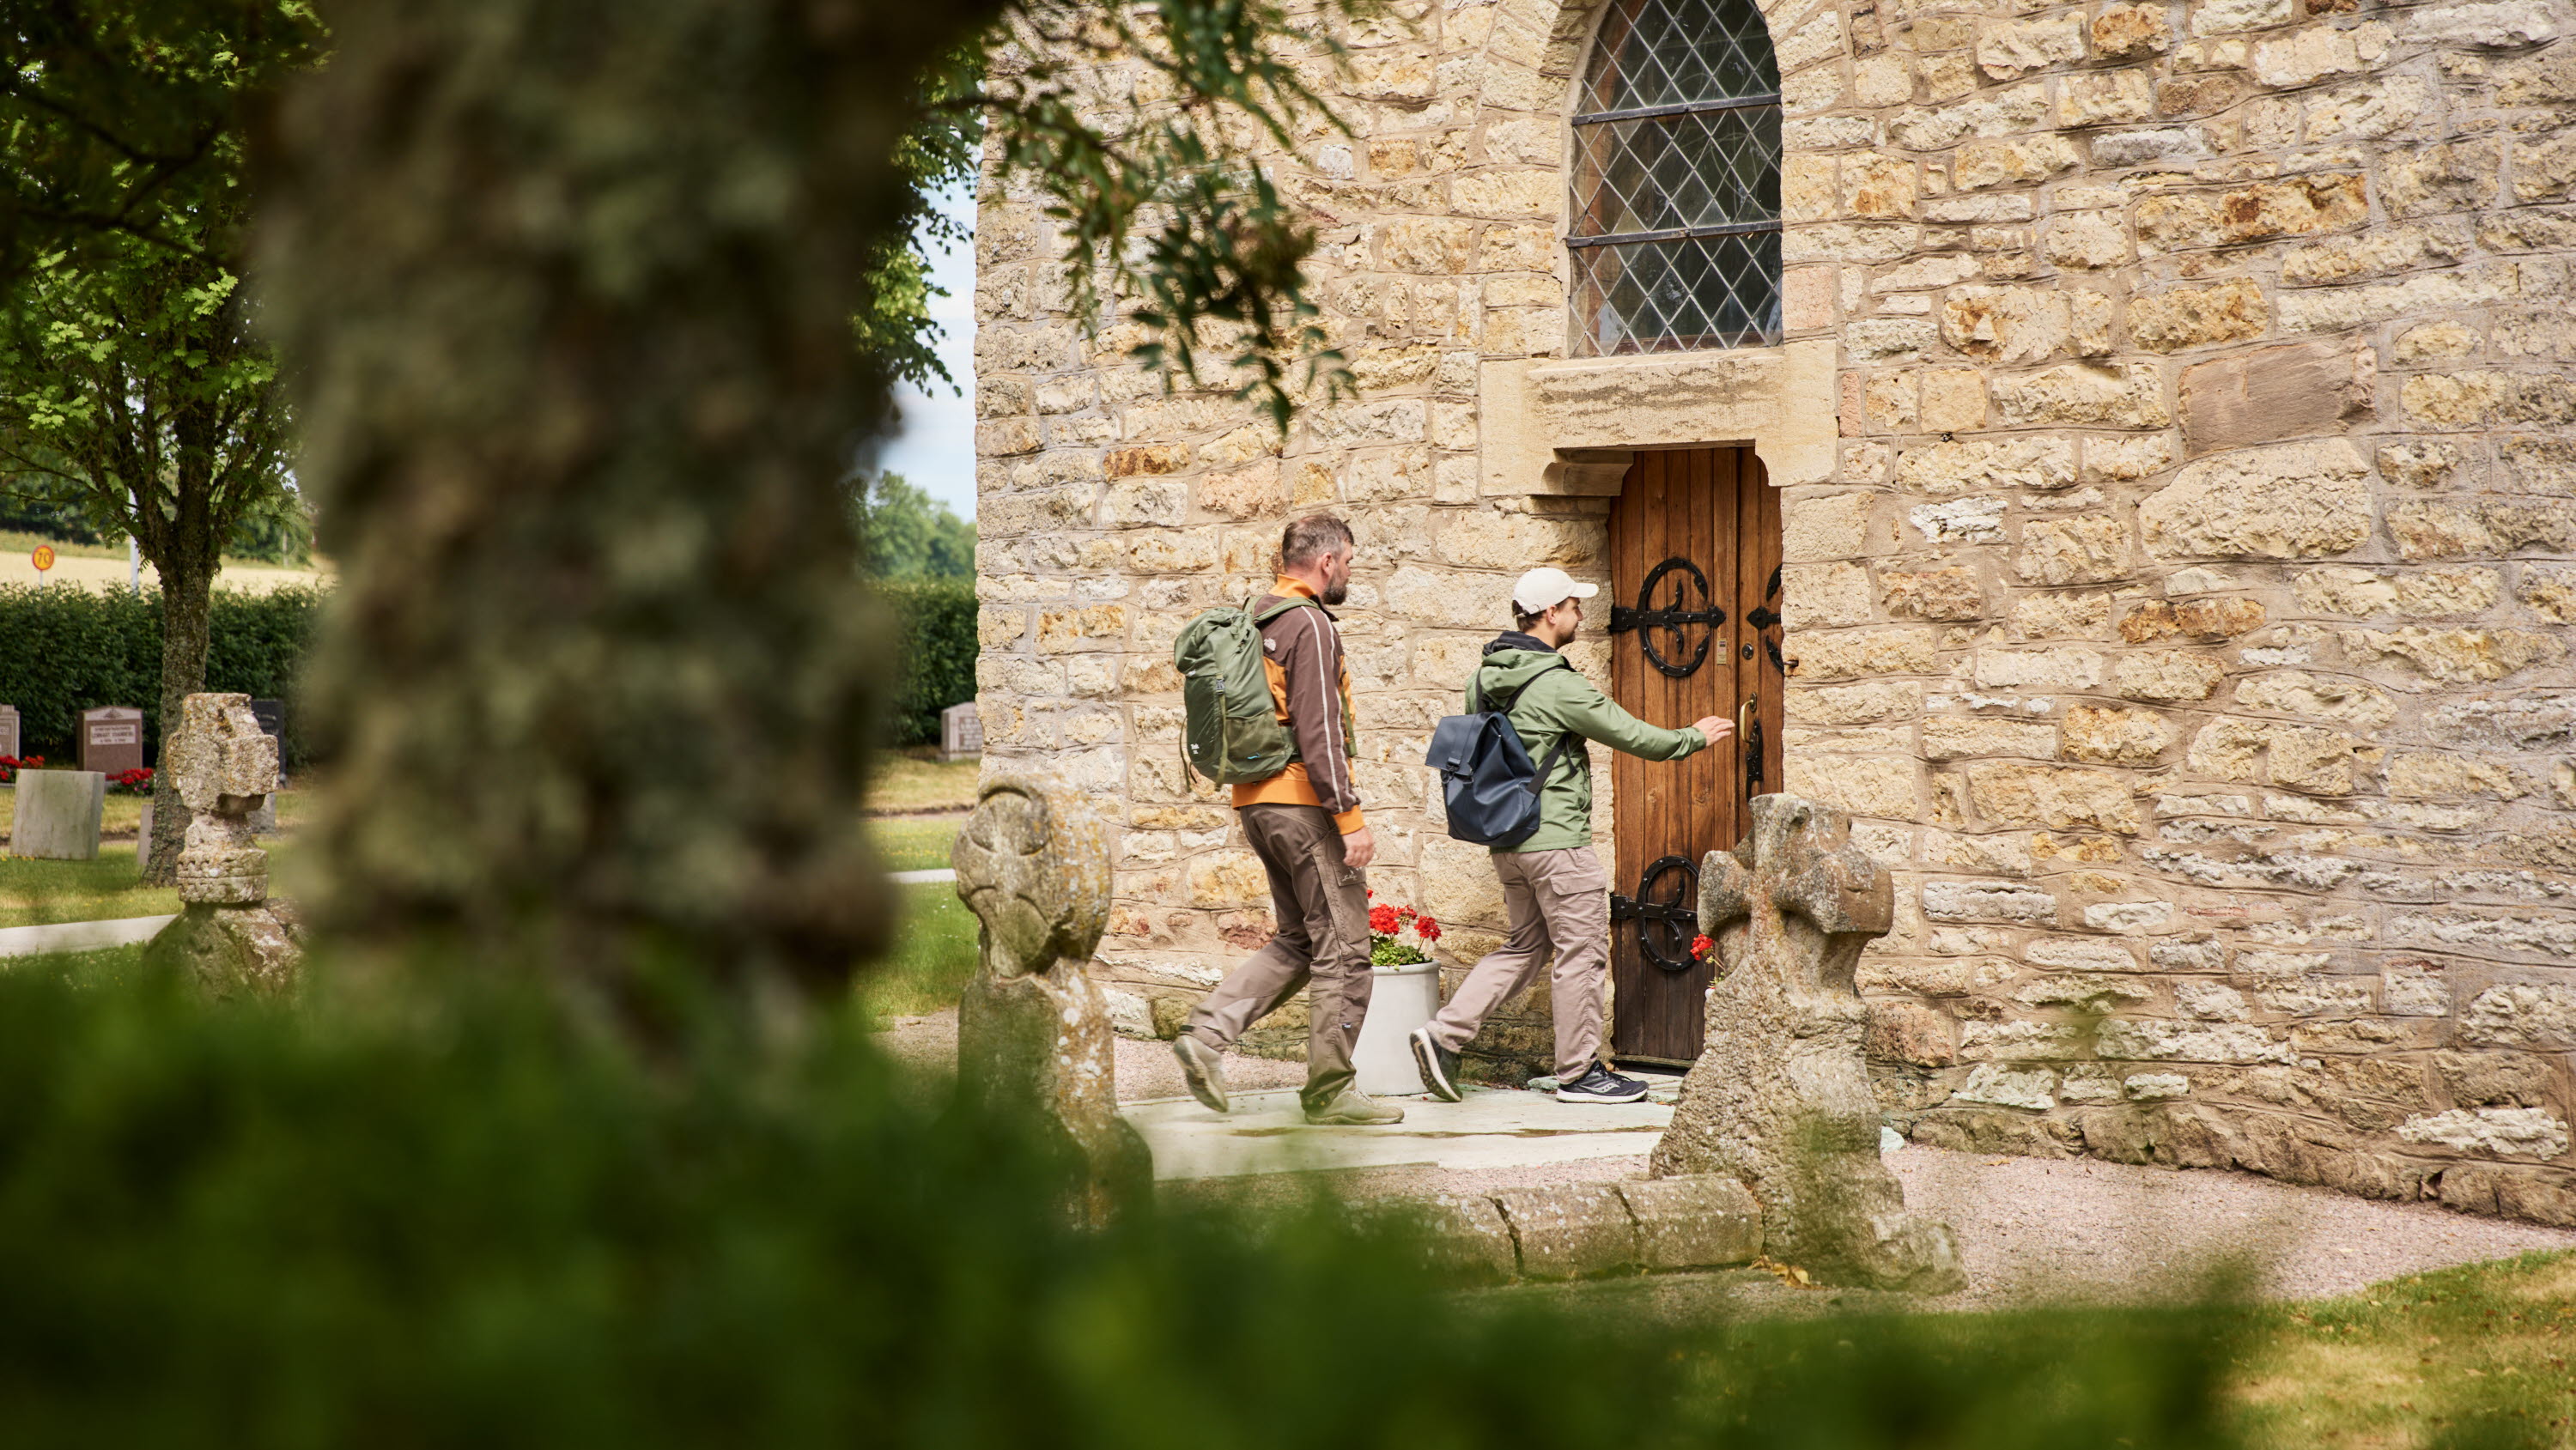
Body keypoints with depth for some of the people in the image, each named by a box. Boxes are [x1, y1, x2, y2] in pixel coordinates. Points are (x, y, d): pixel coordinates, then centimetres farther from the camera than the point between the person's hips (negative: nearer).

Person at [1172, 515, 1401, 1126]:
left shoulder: (1255, 619, 15)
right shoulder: (1310, 625, -13)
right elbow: (1318, 731, -20)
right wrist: (1350, 816, -20)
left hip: (1256, 800, 9)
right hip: (1304, 800, -9)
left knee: (1298, 940, 16)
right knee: (1342, 948, -1)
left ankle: (1207, 1031, 1)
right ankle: (1331, 1089, 2)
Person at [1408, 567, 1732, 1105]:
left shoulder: (1484, 678, 8)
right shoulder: (1557, 685, -18)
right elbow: (1630, 735, -11)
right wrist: (1694, 738, 5)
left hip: (1507, 838, 9)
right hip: (1556, 840, -9)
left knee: (1524, 944, 17)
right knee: (1582, 951, 2)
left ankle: (1445, 1032, 6)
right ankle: (1579, 1073, 9)